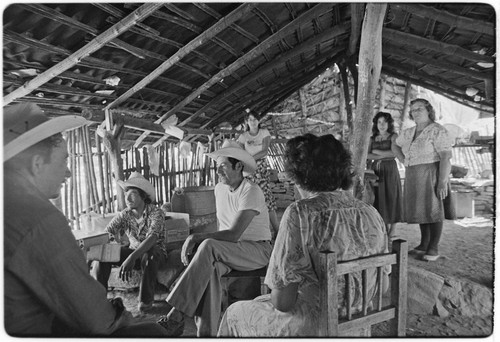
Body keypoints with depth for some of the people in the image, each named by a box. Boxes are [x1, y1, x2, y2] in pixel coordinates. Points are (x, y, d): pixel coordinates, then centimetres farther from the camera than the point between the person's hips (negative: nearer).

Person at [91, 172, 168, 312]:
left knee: (148, 255, -39)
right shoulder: (125, 214, -4)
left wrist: (132, 258, -49)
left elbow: (152, 238, -36)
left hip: (156, 254, -5)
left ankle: (146, 299, -20)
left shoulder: (156, 213, -20)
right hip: (134, 251, 5)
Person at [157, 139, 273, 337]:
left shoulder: (251, 192, -18)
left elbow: (233, 235, -25)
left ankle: (176, 316, -28)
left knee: (208, 246, -32)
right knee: (210, 268, -29)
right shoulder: (219, 188, 7)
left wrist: (196, 237, -26)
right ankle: (206, 332, -22)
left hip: (258, 249, -6)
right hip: (228, 252, 6)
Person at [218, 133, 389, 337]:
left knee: (235, 313, 20)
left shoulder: (300, 214, -24)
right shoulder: (372, 214, -6)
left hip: (313, 326, -6)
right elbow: (383, 285, 4)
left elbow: (282, 301, -23)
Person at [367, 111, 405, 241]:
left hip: (390, 169, -3)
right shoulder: (372, 139, 14)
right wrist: (382, 156, -12)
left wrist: (376, 151, -4)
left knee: (391, 197, -2)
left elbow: (394, 153, -12)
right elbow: (367, 155, 3)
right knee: (379, 198, 2)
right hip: (376, 170, 4)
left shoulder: (393, 136, 2)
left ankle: (393, 231, 6)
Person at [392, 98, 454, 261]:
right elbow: (395, 145, 28)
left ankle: (434, 248, 8)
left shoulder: (437, 130, -11)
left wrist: (443, 182, -22)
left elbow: (446, 156, -17)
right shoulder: (409, 132, 11)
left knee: (433, 210, -2)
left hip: (431, 174, -7)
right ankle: (424, 245, 22)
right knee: (421, 209, 12)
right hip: (414, 176, 7)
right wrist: (404, 160, 11)